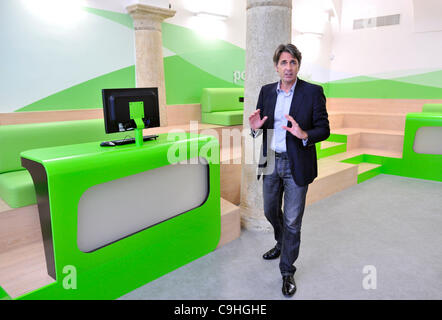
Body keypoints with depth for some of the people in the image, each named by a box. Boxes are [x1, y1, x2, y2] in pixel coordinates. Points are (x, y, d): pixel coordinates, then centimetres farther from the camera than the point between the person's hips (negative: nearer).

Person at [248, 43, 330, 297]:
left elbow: (324, 130, -7)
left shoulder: (313, 92, -8)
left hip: (297, 165, -4)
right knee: (271, 211, 21)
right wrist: (256, 127, -13)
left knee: (292, 221, 4)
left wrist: (304, 135, -27)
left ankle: (287, 270, 24)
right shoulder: (267, 91, 4)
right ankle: (282, 244, 51)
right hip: (271, 162, 5)